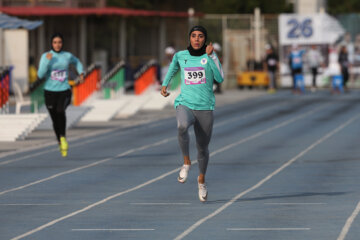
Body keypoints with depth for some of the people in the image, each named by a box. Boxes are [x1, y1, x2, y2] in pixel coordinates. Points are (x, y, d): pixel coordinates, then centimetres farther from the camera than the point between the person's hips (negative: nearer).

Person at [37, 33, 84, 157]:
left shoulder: (67, 56, 3)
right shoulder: (45, 56, -3)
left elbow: (77, 62, 27)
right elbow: (40, 75, -14)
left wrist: (81, 73, 13)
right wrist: (47, 61, -23)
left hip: (64, 91, 0)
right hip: (50, 91, 0)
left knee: (60, 110, -30)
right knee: (55, 121, 8)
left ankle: (63, 137, -16)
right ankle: (60, 143, 29)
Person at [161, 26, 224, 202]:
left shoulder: (210, 56, 1)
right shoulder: (180, 56, 6)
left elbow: (220, 78, -13)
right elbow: (173, 68, 29)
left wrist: (210, 56, -17)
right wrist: (164, 85, 17)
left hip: (205, 108, 0)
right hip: (185, 104, 0)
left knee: (203, 148, 6)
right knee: (182, 126, -36)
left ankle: (201, 180, 33)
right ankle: (186, 162, -16)